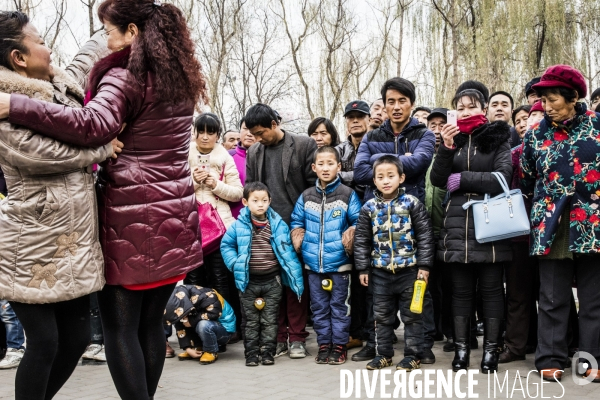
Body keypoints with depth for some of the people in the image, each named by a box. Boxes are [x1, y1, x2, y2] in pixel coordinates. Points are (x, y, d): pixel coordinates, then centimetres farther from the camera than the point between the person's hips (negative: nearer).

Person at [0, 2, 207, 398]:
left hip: (132, 218, -7)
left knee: (119, 326, 1)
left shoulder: (126, 76, -11)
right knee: (151, 320, 14)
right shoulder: (181, 76, 14)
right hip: (173, 216, 8)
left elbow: (93, 126, -28)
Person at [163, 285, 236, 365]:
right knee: (178, 323, -6)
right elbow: (181, 328, -10)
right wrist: (187, 348, -15)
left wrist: (192, 321, -28)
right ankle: (199, 348, 1)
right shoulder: (179, 305, -12)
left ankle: (211, 352, -11)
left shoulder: (206, 297, -31)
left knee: (203, 325, -36)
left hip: (224, 328, -7)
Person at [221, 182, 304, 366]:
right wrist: (235, 264, -7)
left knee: (270, 320, 8)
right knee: (251, 320, 10)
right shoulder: (239, 225, -6)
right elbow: (226, 245, 6)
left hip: (272, 281, 0)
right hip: (248, 281, 0)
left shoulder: (278, 224, -6)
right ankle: (251, 354, 17)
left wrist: (296, 278, -8)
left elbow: (288, 252, -4)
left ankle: (268, 352, 18)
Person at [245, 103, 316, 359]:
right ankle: (278, 337, 13)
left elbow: (314, 184, -2)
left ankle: (297, 338, 10)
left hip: (296, 226, -4)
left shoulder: (304, 145, -1)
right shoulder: (254, 153, 13)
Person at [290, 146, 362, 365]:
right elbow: (296, 222, 16)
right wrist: (297, 235, -1)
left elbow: (359, 222, 1)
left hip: (340, 262, -3)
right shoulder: (306, 197, 8)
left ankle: (339, 345, 15)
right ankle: (324, 345, 21)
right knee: (319, 307, 11)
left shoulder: (348, 195, -2)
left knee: (339, 305, 6)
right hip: (313, 263, 3)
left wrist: (351, 232, -16)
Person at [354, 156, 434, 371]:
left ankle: (412, 355, 15)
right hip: (380, 272, 3)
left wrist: (424, 265, -8)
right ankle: (384, 353, 24)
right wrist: (363, 268, 4)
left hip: (408, 269, -3)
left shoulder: (412, 203, -7)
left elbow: (425, 236, -5)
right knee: (382, 315, 12)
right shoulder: (369, 207, 0)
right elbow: (361, 240, 5)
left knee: (411, 314, 5)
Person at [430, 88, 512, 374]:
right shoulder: (452, 139, 12)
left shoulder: (497, 138, 4)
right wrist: (446, 148, -11)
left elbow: (502, 177, -10)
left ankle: (491, 348, 10)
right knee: (461, 289, 6)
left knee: (491, 287, 3)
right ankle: (461, 347, 13)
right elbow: (437, 180, 2)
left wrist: (463, 179, -7)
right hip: (457, 224, 3)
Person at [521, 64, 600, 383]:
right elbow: (526, 182, 14)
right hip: (551, 227, 1)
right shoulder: (535, 134, 6)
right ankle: (551, 359, 13)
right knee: (553, 299, 6)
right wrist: (535, 218, 13)